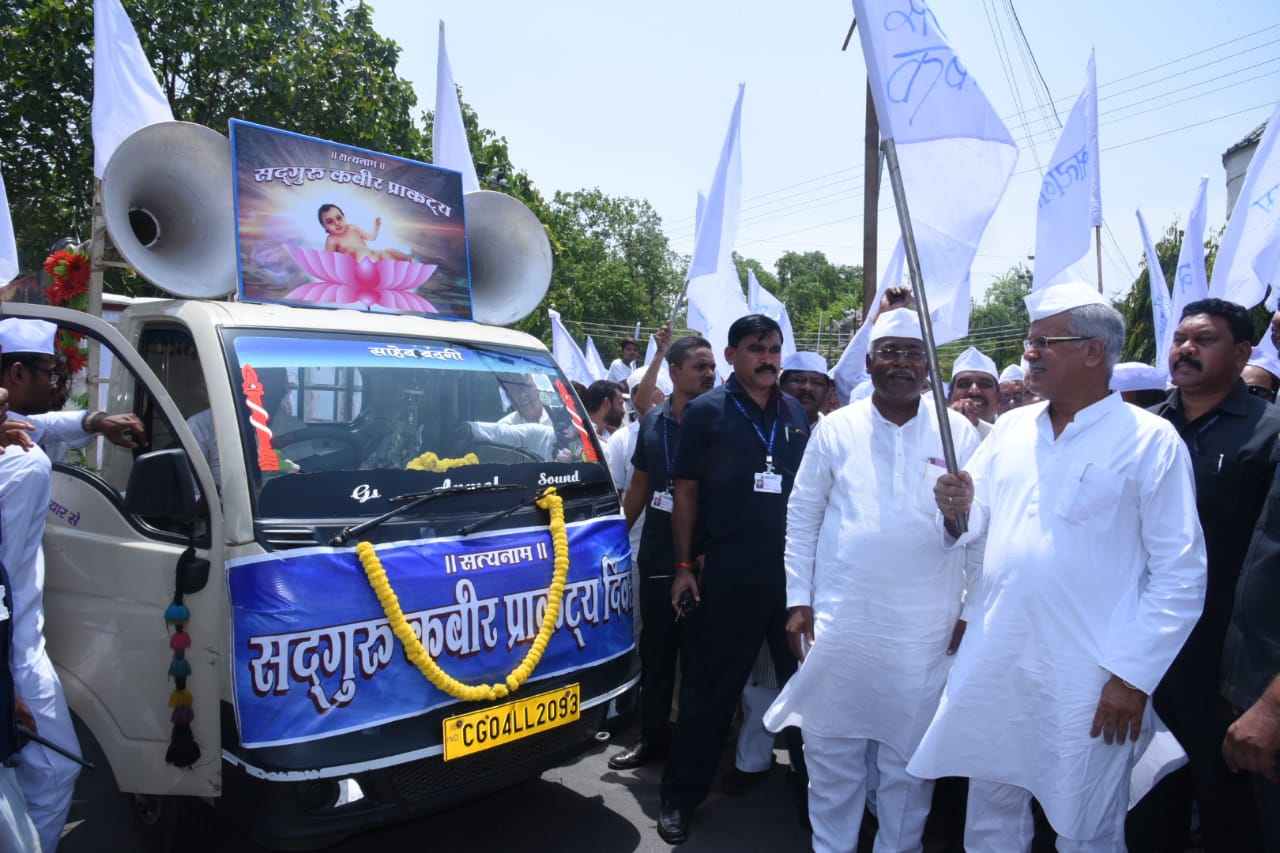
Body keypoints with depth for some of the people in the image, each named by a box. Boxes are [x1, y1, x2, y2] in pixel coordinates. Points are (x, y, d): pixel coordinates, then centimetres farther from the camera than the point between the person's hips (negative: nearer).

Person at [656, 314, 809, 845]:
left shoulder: (797, 413, 9)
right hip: (730, 576, -3)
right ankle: (679, 797, 21)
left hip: (795, 574, 4)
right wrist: (684, 567, -5)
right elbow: (686, 493, -1)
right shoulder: (706, 412, -3)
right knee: (710, 691, 6)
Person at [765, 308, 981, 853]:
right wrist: (798, 600, 0)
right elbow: (801, 517, 4)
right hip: (838, 624, 0)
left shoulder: (958, 433, 2)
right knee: (831, 752, 10)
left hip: (926, 632, 0)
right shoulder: (835, 429, 2)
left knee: (909, 757, 12)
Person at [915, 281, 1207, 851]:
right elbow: (978, 525, 12)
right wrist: (959, 511, -11)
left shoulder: (1150, 440, -7)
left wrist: (1133, 675, -11)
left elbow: (1181, 573, -8)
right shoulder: (1010, 428, 9)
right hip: (992, 665, 5)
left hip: (1086, 682, -4)